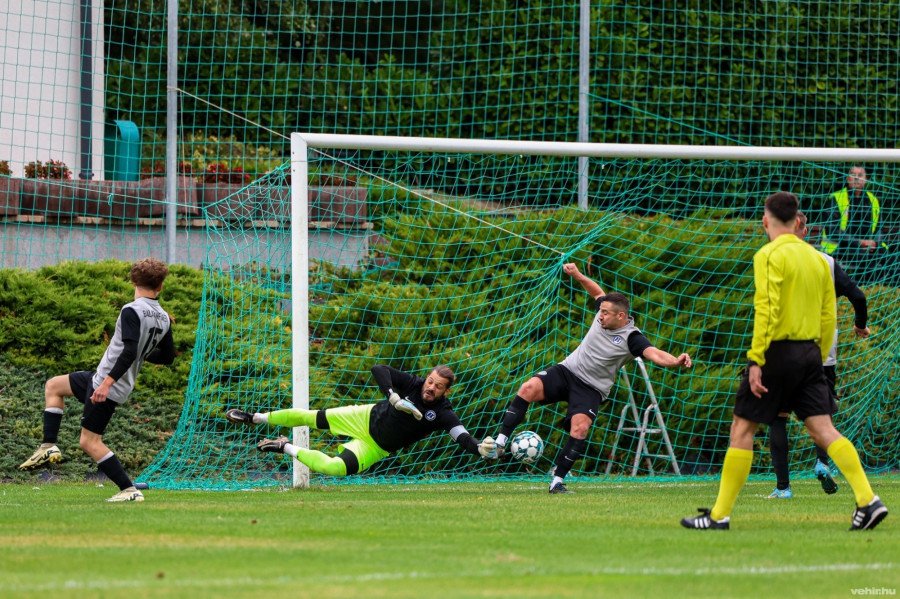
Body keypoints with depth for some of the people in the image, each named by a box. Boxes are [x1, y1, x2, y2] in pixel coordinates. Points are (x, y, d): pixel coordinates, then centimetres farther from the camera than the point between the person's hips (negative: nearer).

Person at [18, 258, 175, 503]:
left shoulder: (132, 311, -19)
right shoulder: (164, 319, 5)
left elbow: (129, 352, -29)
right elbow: (167, 356, 15)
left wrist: (107, 383, -29)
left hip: (109, 387, -9)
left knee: (90, 442, -4)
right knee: (53, 386, 21)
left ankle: (129, 491, -4)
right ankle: (48, 446, 13)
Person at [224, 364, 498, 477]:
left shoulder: (443, 414, -22)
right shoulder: (414, 385, -16)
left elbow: (462, 436, -33)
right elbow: (379, 370, -18)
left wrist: (480, 448, -54)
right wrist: (394, 397, -31)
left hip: (376, 447, -2)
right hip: (368, 417, 2)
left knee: (335, 468, -25)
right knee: (311, 417, 4)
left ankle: (287, 448, 0)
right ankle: (255, 418, 28)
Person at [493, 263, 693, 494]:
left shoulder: (631, 338, -16)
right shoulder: (604, 315, 1)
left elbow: (654, 354, -32)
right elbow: (598, 292, 23)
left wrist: (675, 361, -51)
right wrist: (578, 276, 18)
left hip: (591, 388, -4)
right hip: (566, 370, 4)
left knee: (580, 429, -25)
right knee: (529, 388, -22)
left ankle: (557, 481, -14)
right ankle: (501, 442, -19)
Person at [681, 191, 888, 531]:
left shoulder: (770, 256, -9)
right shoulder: (817, 258, 12)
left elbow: (766, 310, -17)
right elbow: (828, 316, 14)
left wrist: (756, 359, -18)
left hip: (778, 350, -6)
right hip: (810, 352, 6)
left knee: (742, 429, 1)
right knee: (823, 429, 4)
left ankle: (719, 515, 2)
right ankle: (868, 500, -9)